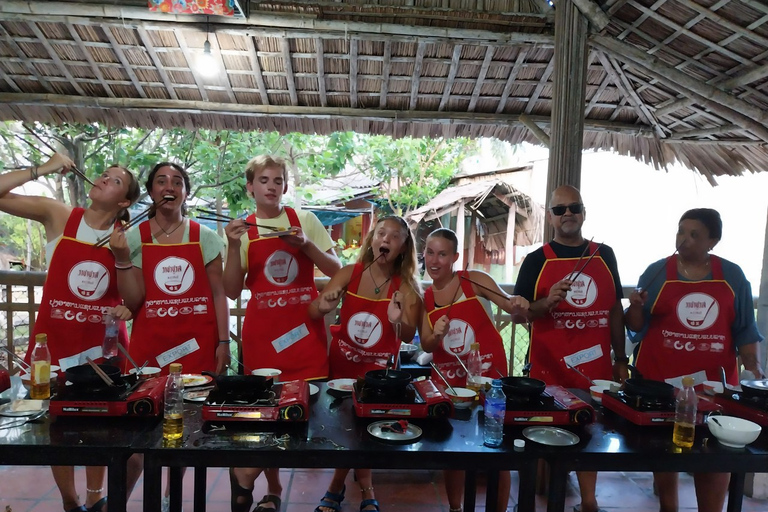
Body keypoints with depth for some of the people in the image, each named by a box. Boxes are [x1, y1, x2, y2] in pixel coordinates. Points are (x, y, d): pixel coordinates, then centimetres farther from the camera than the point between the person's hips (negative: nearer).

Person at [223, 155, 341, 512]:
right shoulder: (241, 231, 4)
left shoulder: (306, 220, 3)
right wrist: (234, 247, -12)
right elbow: (232, 291, 0)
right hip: (262, 333, 0)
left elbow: (337, 271, 1)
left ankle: (247, 472, 18)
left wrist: (305, 244, -13)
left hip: (306, 329, 0)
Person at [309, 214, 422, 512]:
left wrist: (398, 321, -35)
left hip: (379, 369, -1)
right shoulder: (350, 273, -10)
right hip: (342, 363, 1)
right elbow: (312, 313, -12)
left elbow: (409, 337, -13)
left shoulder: (406, 286, -11)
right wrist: (323, 307, -35)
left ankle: (337, 487, 28)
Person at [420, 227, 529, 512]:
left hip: (488, 374, -3)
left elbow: (515, 311, -11)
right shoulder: (424, 297, 2)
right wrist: (437, 335, -21)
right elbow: (426, 346, 1)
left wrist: (520, 309, -35)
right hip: (448, 378, 4)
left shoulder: (475, 281, -9)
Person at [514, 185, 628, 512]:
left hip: (595, 367, 3)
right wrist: (547, 302, -22)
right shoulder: (536, 260, -3)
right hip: (549, 369, -3)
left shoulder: (604, 255, 6)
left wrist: (621, 359, 10)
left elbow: (615, 310, 11)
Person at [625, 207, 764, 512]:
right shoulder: (656, 272, -1)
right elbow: (637, 326, 1)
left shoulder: (732, 276, 4)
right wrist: (635, 306, -19)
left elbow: (745, 329, 7)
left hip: (715, 381, 1)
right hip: (661, 379, -1)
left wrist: (752, 362, -7)